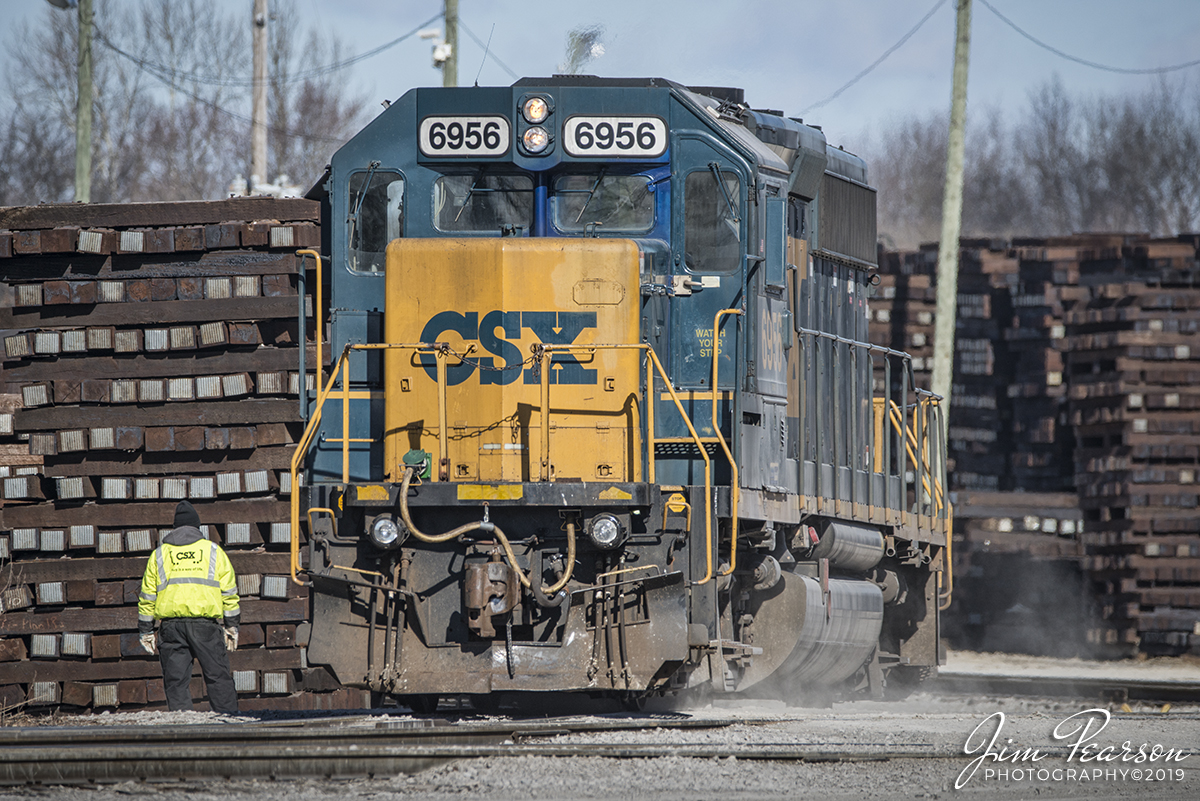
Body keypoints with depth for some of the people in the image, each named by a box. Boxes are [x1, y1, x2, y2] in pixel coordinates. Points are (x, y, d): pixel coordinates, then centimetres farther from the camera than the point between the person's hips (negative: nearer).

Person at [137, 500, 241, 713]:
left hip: (171, 624, 1)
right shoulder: (212, 551, 10)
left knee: (176, 681, 3)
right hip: (205, 623, -1)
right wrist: (231, 625, 13)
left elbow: (147, 595, 12)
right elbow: (228, 591, 9)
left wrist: (145, 630, 17)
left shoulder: (159, 555, 13)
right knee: (218, 676, 2)